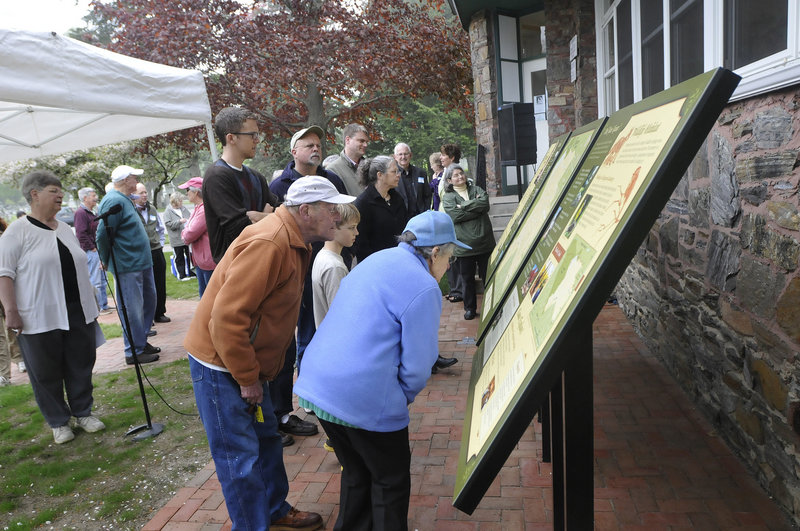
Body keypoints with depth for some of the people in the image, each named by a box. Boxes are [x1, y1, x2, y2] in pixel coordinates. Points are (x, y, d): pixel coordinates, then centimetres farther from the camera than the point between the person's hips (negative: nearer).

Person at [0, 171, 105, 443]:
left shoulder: (66, 229, 13)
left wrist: (92, 300, 19)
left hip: (79, 313, 6)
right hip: (39, 318, -5)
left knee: (81, 366, 12)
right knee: (46, 372, 6)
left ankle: (83, 412, 28)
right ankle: (59, 422, 21)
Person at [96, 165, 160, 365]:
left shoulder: (124, 199, 16)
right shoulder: (114, 201, -16)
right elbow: (103, 235, -19)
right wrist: (107, 262, -8)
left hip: (141, 262, 10)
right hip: (127, 266, -10)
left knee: (149, 301, 17)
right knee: (131, 310, -2)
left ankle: (142, 342, 29)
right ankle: (134, 352, 7)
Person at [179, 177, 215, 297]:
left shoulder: (205, 209, -19)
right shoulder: (198, 208, 13)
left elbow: (189, 235, -21)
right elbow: (185, 234, 17)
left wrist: (185, 234, 1)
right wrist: (186, 234, -5)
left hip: (208, 260, -10)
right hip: (200, 260, 10)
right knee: (203, 293, 19)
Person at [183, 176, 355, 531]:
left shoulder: (294, 242, 6)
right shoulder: (268, 244, -26)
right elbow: (227, 318, -29)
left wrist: (255, 373, 15)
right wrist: (247, 379, -20)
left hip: (249, 363, 10)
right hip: (220, 364, -10)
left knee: (267, 441, 21)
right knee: (240, 458, 1)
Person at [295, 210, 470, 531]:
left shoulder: (377, 260, 12)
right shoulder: (424, 288, -14)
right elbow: (417, 365, -13)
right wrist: (403, 396, 8)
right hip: (365, 399, -8)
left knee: (356, 473, 27)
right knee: (391, 481, 17)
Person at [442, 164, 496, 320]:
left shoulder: (476, 190, 11)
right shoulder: (448, 197, 4)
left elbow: (485, 203, -9)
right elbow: (455, 216, -14)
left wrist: (464, 205, -11)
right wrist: (475, 206, -9)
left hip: (484, 242, 2)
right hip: (464, 245, -2)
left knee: (488, 275, 10)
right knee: (467, 278, 7)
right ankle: (470, 308, 22)